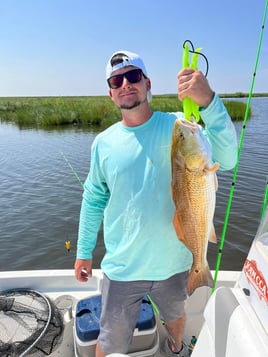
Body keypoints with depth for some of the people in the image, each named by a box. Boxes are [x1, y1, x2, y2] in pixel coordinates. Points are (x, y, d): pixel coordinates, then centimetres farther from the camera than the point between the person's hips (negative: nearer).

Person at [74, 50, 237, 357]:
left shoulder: (177, 127, -12)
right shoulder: (103, 143, -6)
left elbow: (226, 159, -27)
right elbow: (93, 200, 3)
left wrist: (208, 101, -41)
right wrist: (84, 251, 7)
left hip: (174, 262, 0)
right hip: (123, 267, 1)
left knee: (175, 315, 31)